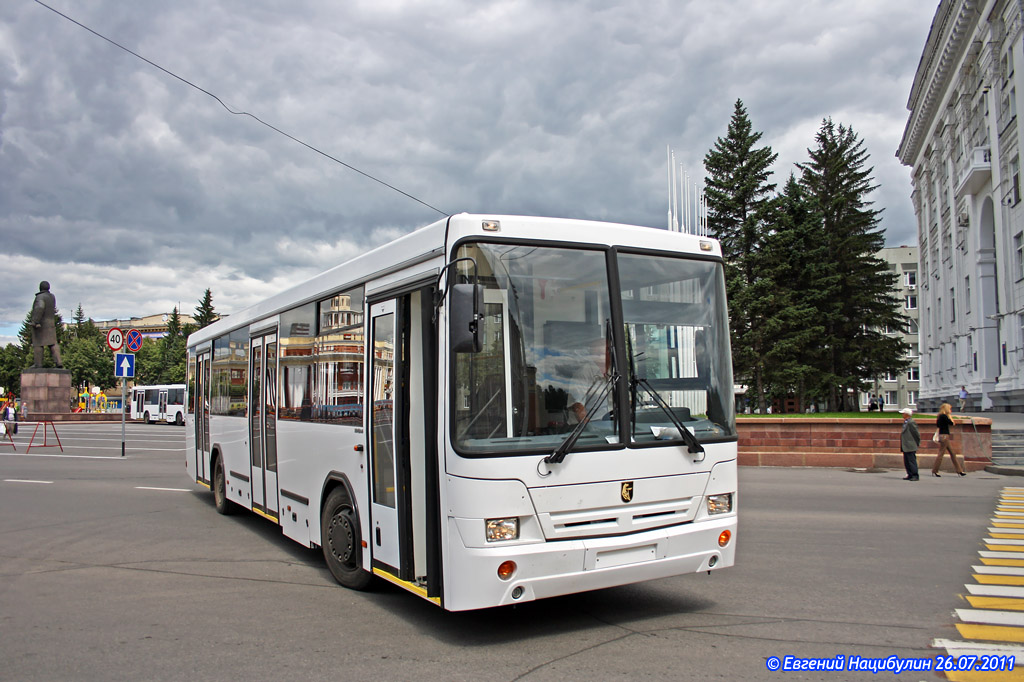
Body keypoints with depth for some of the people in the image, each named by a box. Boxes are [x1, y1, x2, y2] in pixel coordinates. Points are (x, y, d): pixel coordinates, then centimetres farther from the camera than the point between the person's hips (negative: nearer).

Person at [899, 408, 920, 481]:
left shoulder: (911, 422, -16)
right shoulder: (905, 422, 14)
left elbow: (917, 433, -14)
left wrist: (917, 443, -5)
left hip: (910, 447, -10)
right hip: (905, 447, 10)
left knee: (912, 461, -6)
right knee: (906, 462, 12)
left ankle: (915, 476, -2)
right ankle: (910, 475, 19)